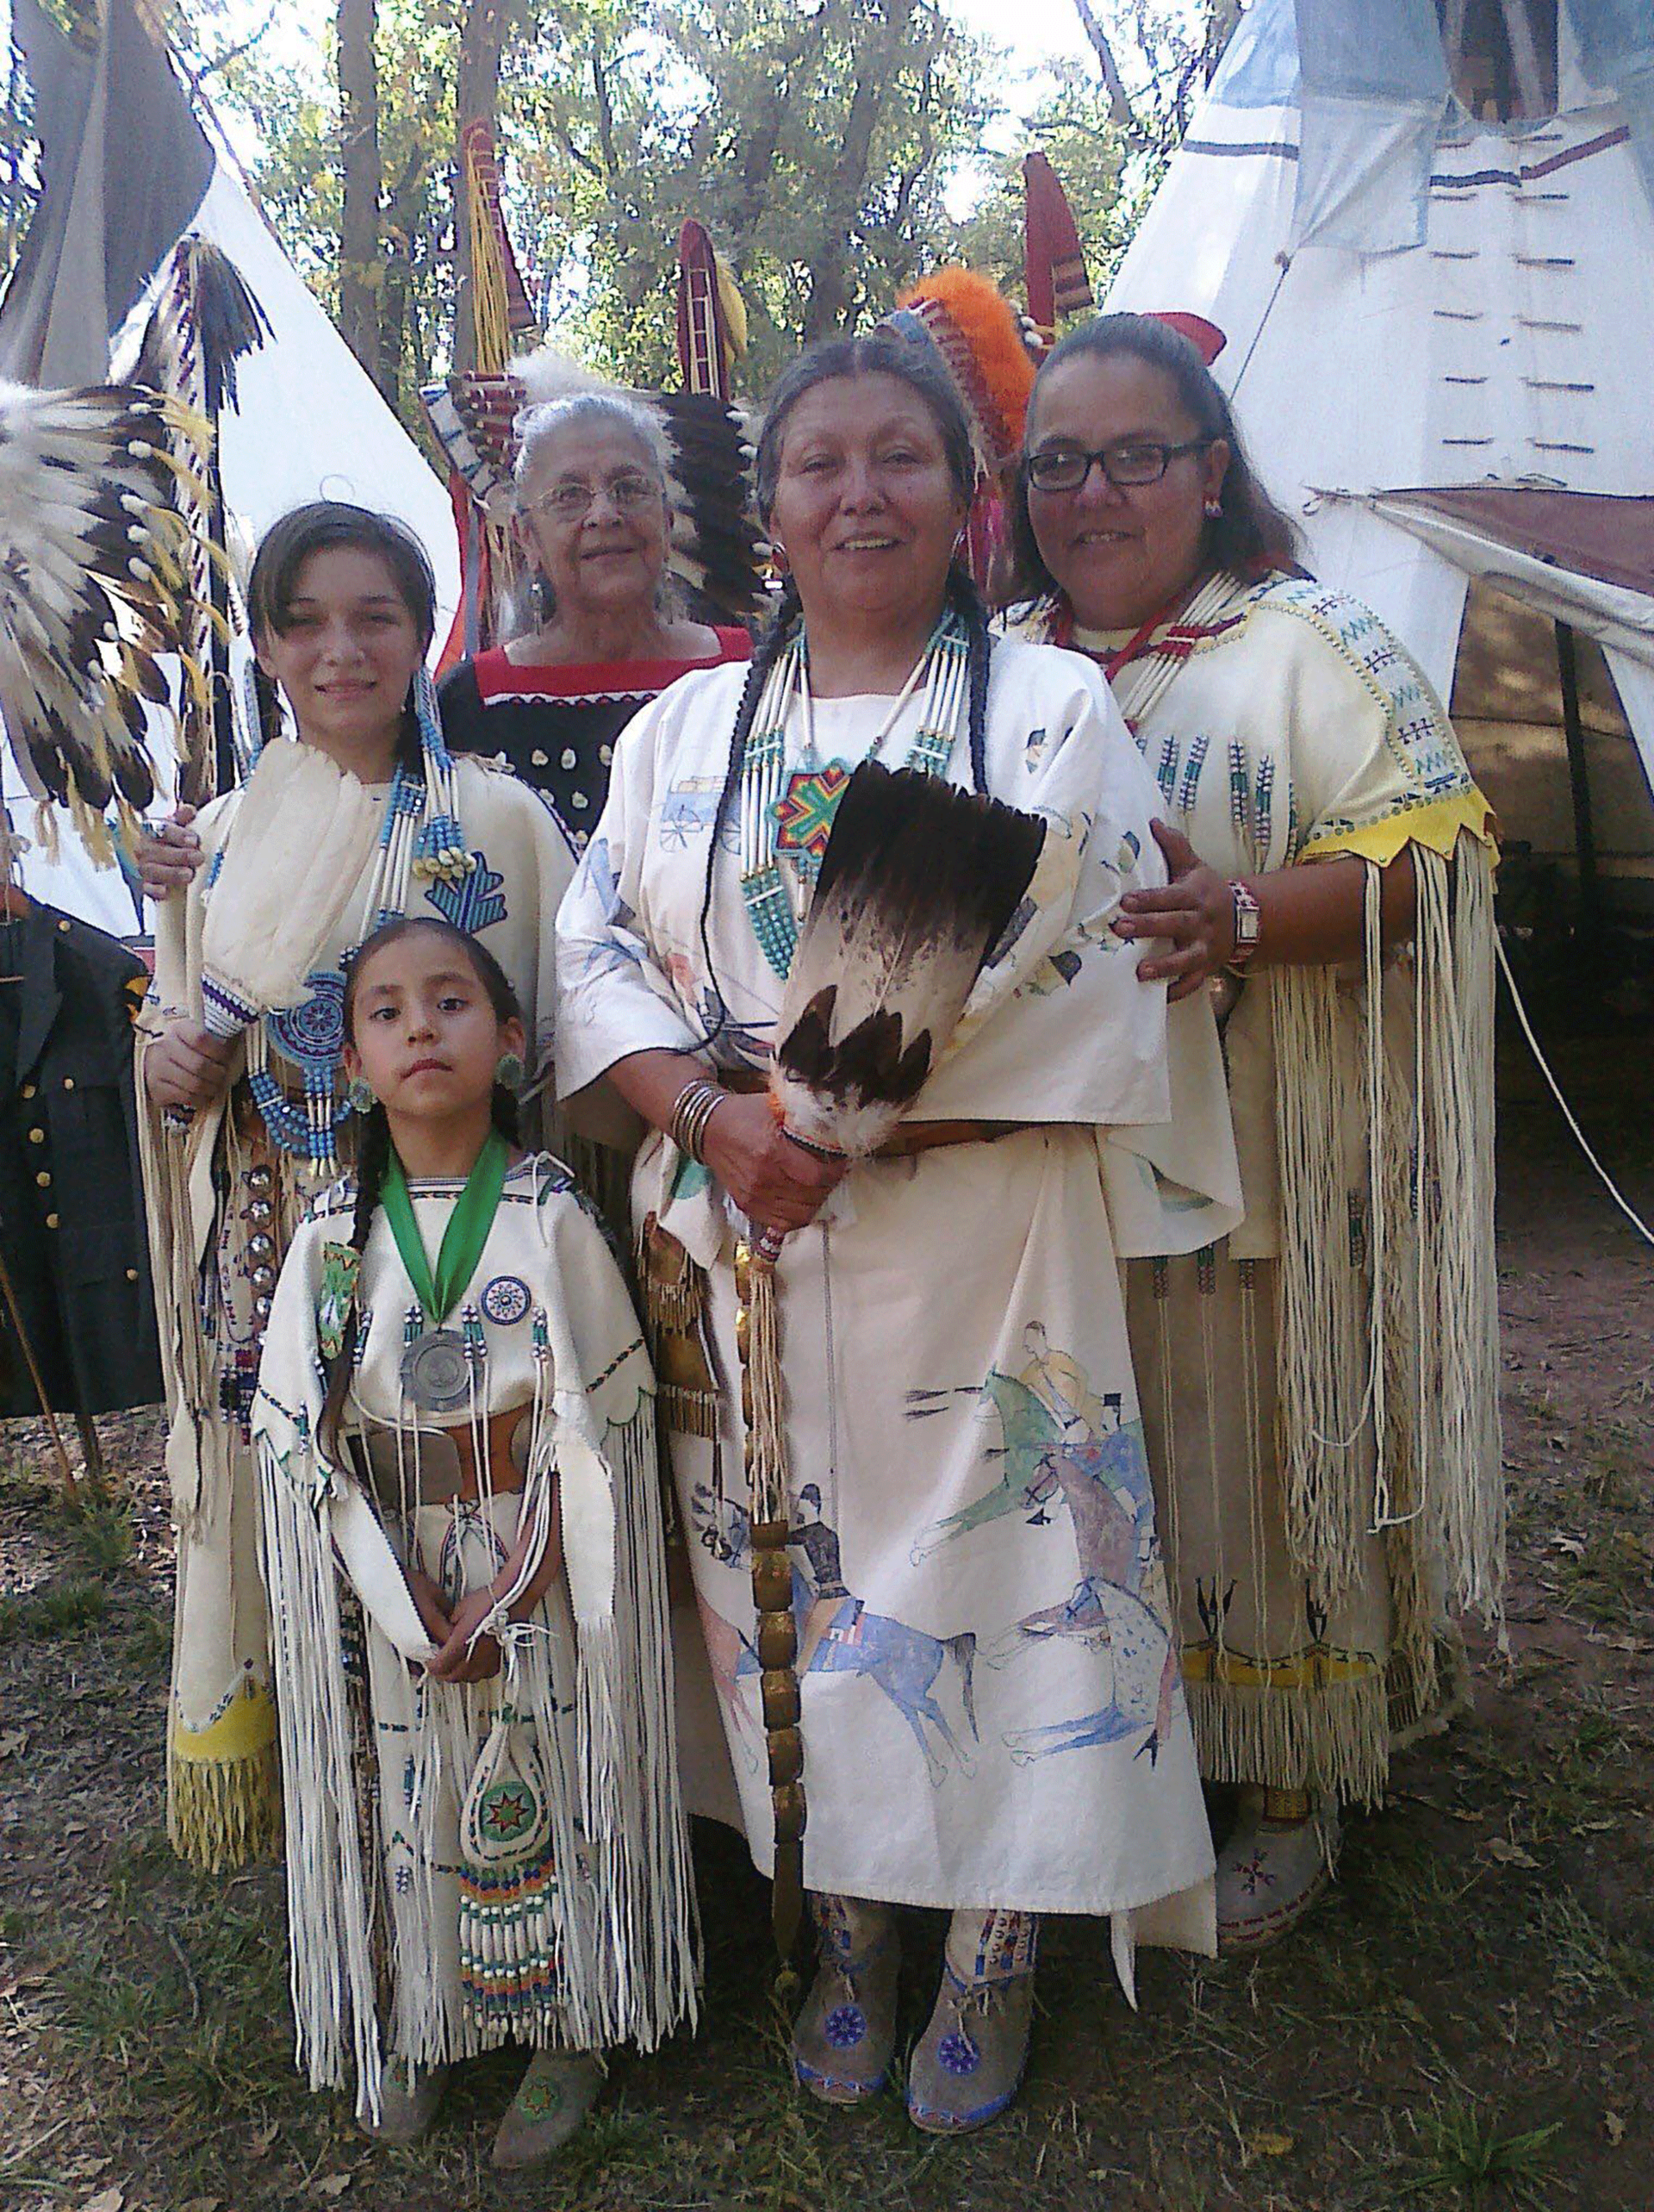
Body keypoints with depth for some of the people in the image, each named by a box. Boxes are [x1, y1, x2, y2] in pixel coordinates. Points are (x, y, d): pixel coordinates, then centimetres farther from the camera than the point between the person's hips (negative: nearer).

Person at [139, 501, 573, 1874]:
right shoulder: (223, 838, 10)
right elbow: (175, 1053, 17)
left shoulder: (502, 820, -1)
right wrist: (171, 1068, -6)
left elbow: (569, 1041, -2)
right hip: (275, 1260, 3)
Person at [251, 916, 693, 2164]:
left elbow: (592, 1427, -10)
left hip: (537, 1577, -2)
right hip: (394, 1581, 2)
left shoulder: (550, 1218, -11)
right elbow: (304, 1438, -5)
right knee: (412, 1790, 14)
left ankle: (568, 2028, 32)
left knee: (546, 1779, 10)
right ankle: (423, 2022, 38)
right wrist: (414, 1611, -12)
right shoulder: (333, 1238, -5)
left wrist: (506, 1598, -14)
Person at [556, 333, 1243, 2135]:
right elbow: (596, 959, 4)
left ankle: (993, 1953, 29)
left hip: (975, 1248, -2)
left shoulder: (1053, 711, 0)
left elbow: (1091, 991, -9)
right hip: (738, 1251, 3)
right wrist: (717, 1113, -15)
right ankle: (845, 1931, 33)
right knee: (796, 1572, 11)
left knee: (990, 1562, 5)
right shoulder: (683, 732, 9)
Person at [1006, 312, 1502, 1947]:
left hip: (1265, 1177, -4)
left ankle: (1291, 1790, 26)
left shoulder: (1308, 644, -1)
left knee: (1264, 1460, 5)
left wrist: (1246, 918, -27)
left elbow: (1431, 849, -10)